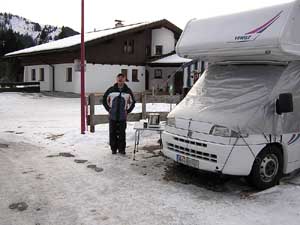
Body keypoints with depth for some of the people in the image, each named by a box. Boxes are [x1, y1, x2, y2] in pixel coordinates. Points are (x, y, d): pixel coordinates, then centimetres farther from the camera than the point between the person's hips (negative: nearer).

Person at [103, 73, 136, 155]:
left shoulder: (128, 91, 3)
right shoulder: (111, 90, 1)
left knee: (122, 133, 2)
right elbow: (104, 100, 12)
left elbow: (132, 102, 15)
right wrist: (108, 109, 5)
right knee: (112, 133, 4)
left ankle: (122, 149, 11)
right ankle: (113, 148, 15)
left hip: (123, 116, 0)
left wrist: (128, 111, 6)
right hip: (113, 116, 0)